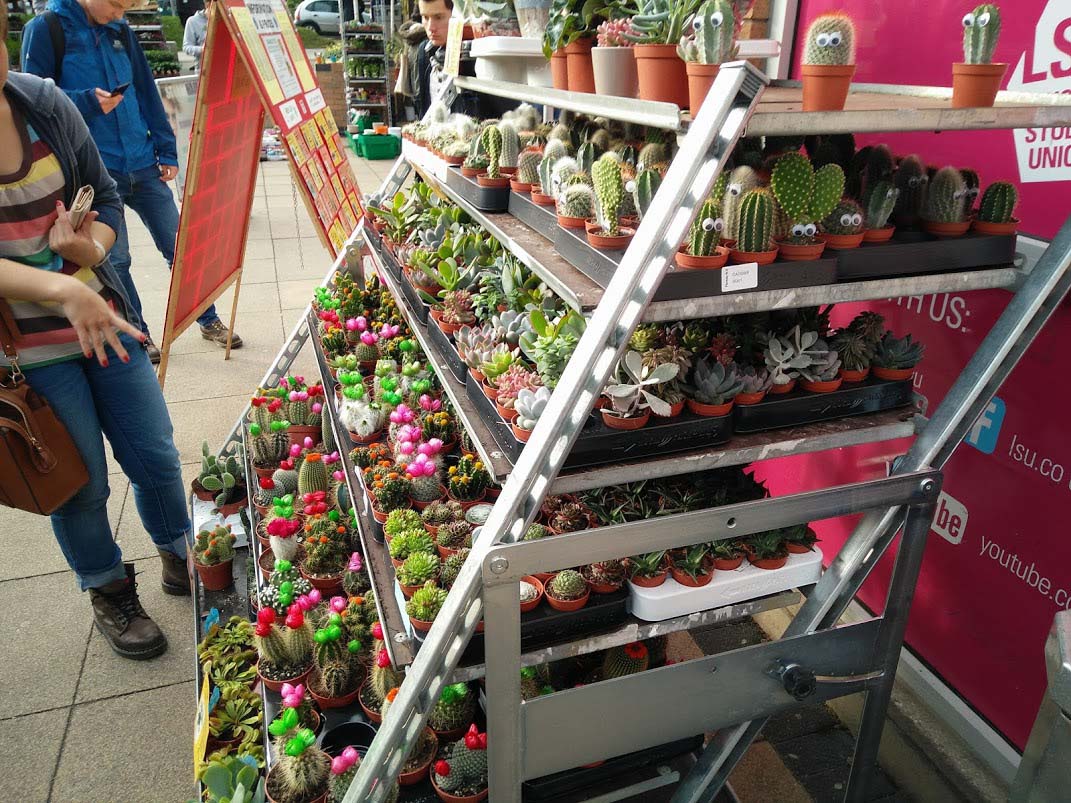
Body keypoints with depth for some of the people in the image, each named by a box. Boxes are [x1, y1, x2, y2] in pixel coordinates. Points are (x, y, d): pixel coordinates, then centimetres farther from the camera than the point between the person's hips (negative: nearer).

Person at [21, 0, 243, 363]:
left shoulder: (120, 31, 10)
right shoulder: (46, 29, -4)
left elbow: (146, 92, 12)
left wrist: (167, 151, 6)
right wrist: (87, 101, -21)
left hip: (144, 167, 4)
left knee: (179, 245, 8)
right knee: (116, 260, 2)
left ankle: (208, 320, 21)